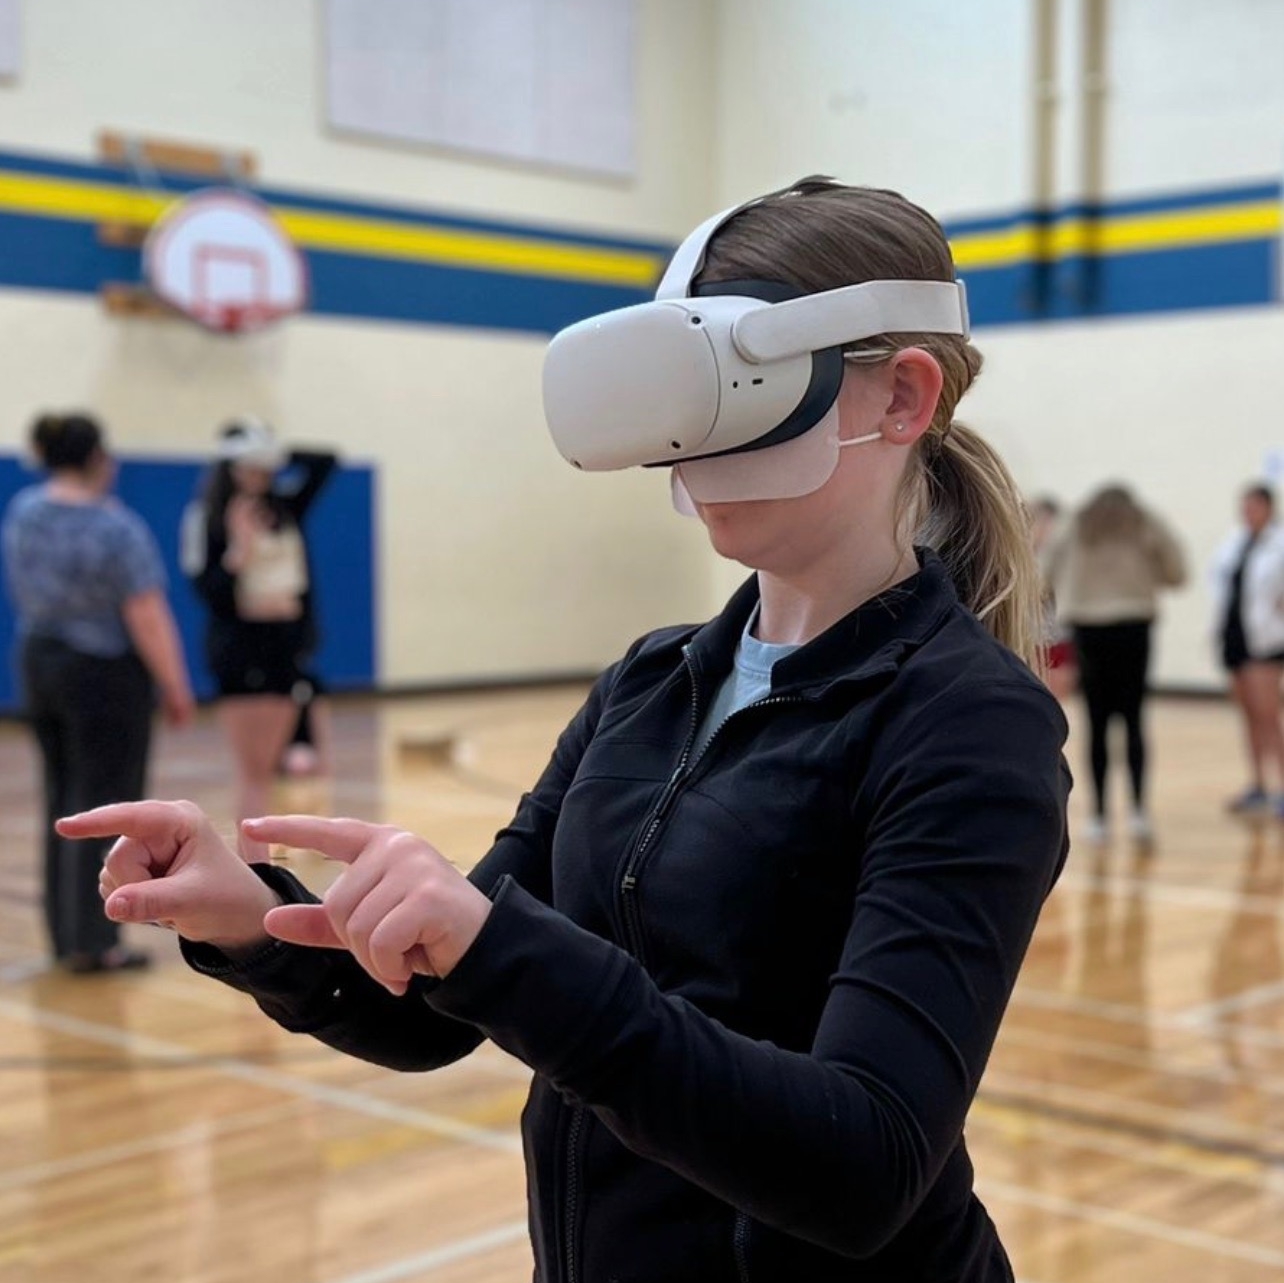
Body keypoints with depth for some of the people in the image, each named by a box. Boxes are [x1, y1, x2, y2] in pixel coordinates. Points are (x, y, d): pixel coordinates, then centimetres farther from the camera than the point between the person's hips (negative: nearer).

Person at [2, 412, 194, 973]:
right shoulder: (115, 527, -19)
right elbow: (148, 620, -19)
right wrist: (176, 689, -12)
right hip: (105, 675, -7)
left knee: (62, 802, 15)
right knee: (103, 807, -1)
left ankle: (65, 934, 20)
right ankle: (91, 942, 2)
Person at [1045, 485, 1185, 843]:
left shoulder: (1076, 529, 11)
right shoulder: (1147, 528, 7)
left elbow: (1052, 573, 8)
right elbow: (1176, 574, 6)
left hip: (1086, 628, 1)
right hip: (1133, 625, -1)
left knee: (1098, 722, 2)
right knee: (1133, 717, 1)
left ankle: (1100, 813, 2)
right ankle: (1139, 808, -9)